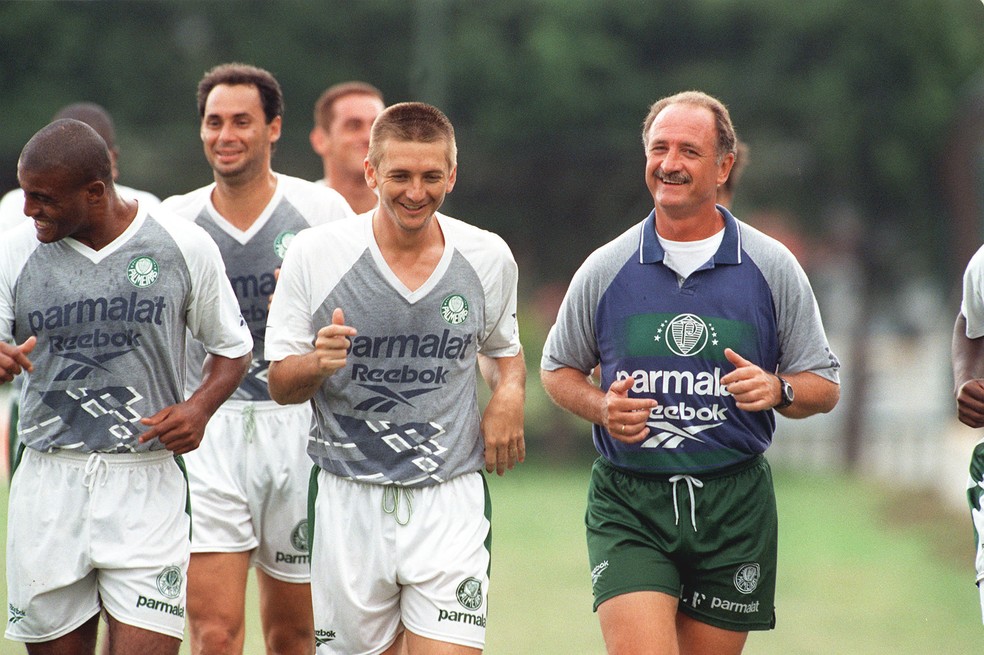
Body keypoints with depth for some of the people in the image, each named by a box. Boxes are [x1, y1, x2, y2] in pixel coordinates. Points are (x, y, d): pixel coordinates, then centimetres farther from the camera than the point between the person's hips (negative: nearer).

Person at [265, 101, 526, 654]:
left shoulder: (489, 257, 3)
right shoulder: (315, 254, -4)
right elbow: (281, 385, 3)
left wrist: (510, 392, 1)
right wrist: (317, 363, -19)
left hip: (450, 503, 0)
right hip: (349, 500, 0)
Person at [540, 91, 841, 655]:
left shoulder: (772, 266, 3)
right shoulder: (606, 268, 3)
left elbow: (824, 386, 8)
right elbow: (558, 369, 16)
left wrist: (777, 391, -14)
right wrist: (602, 407, -5)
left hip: (733, 501, 1)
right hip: (628, 506, -1)